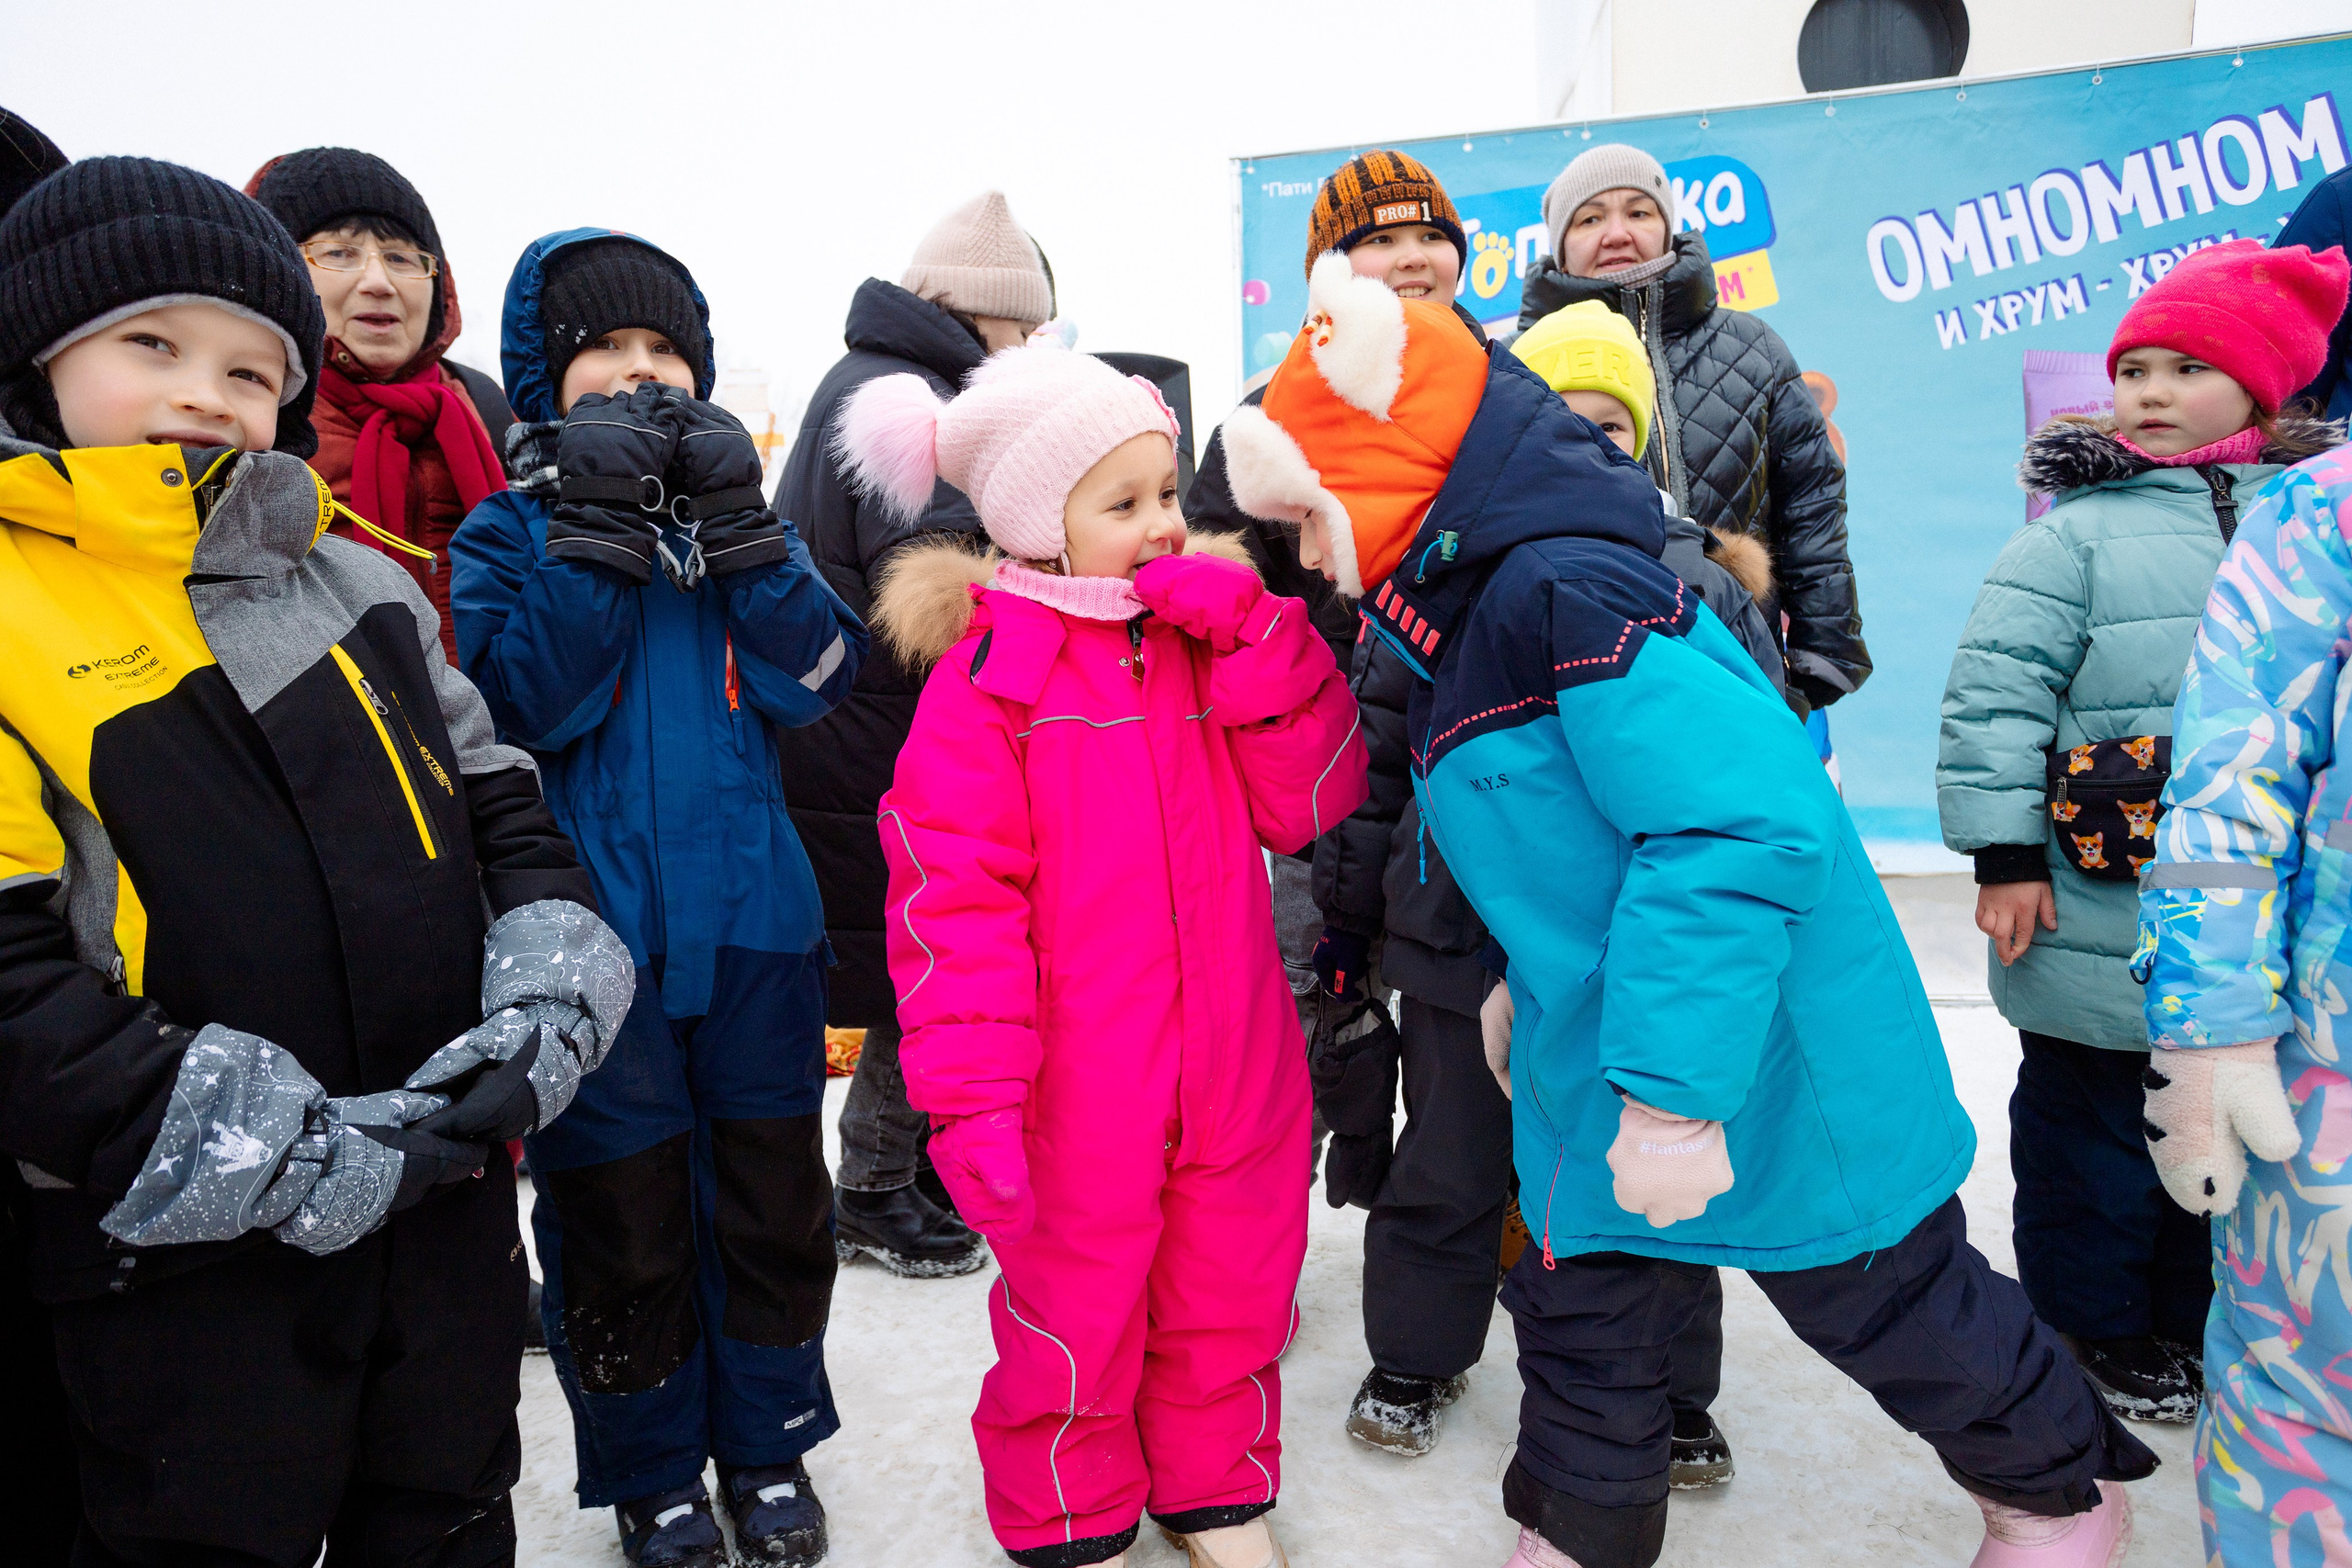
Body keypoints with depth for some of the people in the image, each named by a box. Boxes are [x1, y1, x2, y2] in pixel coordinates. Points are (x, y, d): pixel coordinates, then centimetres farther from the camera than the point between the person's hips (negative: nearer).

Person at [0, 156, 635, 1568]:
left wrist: (542, 1018, -9)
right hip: (180, 1259, -4)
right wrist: (285, 1161, -19)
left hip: (448, 1203, 5)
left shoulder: (362, 589, 8)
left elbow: (504, 811, 9)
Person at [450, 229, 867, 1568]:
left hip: (756, 919, 3)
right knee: (623, 1218, 9)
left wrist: (738, 523, -14)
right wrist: (599, 529, -18)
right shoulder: (508, 534, 2)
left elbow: (815, 677, -5)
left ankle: (770, 1445, 34)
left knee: (774, 1198, 13)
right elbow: (524, 702, -15)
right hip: (598, 939, -2)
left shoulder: (733, 511, 9)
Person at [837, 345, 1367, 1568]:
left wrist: (1257, 637, -14)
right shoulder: (990, 673, -11)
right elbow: (953, 899, -15)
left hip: (1232, 1074, 5)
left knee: (1231, 1291, 21)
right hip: (1079, 1095, -5)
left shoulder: (1211, 638, 6)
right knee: (1073, 1316, 14)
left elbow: (1305, 803, -3)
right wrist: (972, 1097, -20)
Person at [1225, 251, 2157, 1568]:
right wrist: (1535, 976, 21)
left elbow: (1741, 827, -33)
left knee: (1878, 1299, 14)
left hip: (1759, 1058, -9)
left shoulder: (1572, 590, -26)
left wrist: (1673, 1091, -31)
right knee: (1583, 1310, 17)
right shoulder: (1488, 601, 8)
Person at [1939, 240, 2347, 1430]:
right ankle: (2097, 1329, 29)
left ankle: (2196, 1323, 37)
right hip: (2100, 934, -4)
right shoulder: (2077, 534, -6)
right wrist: (2005, 855, -14)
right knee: (2094, 1130, 8)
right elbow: (1995, 695, -10)